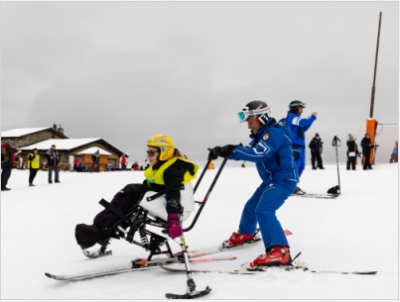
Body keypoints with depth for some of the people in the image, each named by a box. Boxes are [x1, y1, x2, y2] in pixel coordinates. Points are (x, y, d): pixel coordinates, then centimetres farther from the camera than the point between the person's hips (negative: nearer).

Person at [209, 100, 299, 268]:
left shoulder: (274, 133, -21)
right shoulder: (261, 135, 11)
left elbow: (258, 154, -33)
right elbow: (248, 152, 7)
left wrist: (232, 150, -30)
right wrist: (221, 152, -6)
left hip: (284, 180, -10)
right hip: (270, 180, 10)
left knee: (264, 210, -27)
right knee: (251, 207, 23)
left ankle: (279, 252, -33)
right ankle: (245, 234, 52)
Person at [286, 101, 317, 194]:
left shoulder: (295, 117, 24)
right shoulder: (291, 116, -7)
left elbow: (303, 129, 24)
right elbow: (302, 122, -24)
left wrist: (311, 119, 15)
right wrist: (312, 117, -14)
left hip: (300, 145, 10)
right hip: (294, 145, -10)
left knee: (301, 166, 11)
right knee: (296, 165, -13)